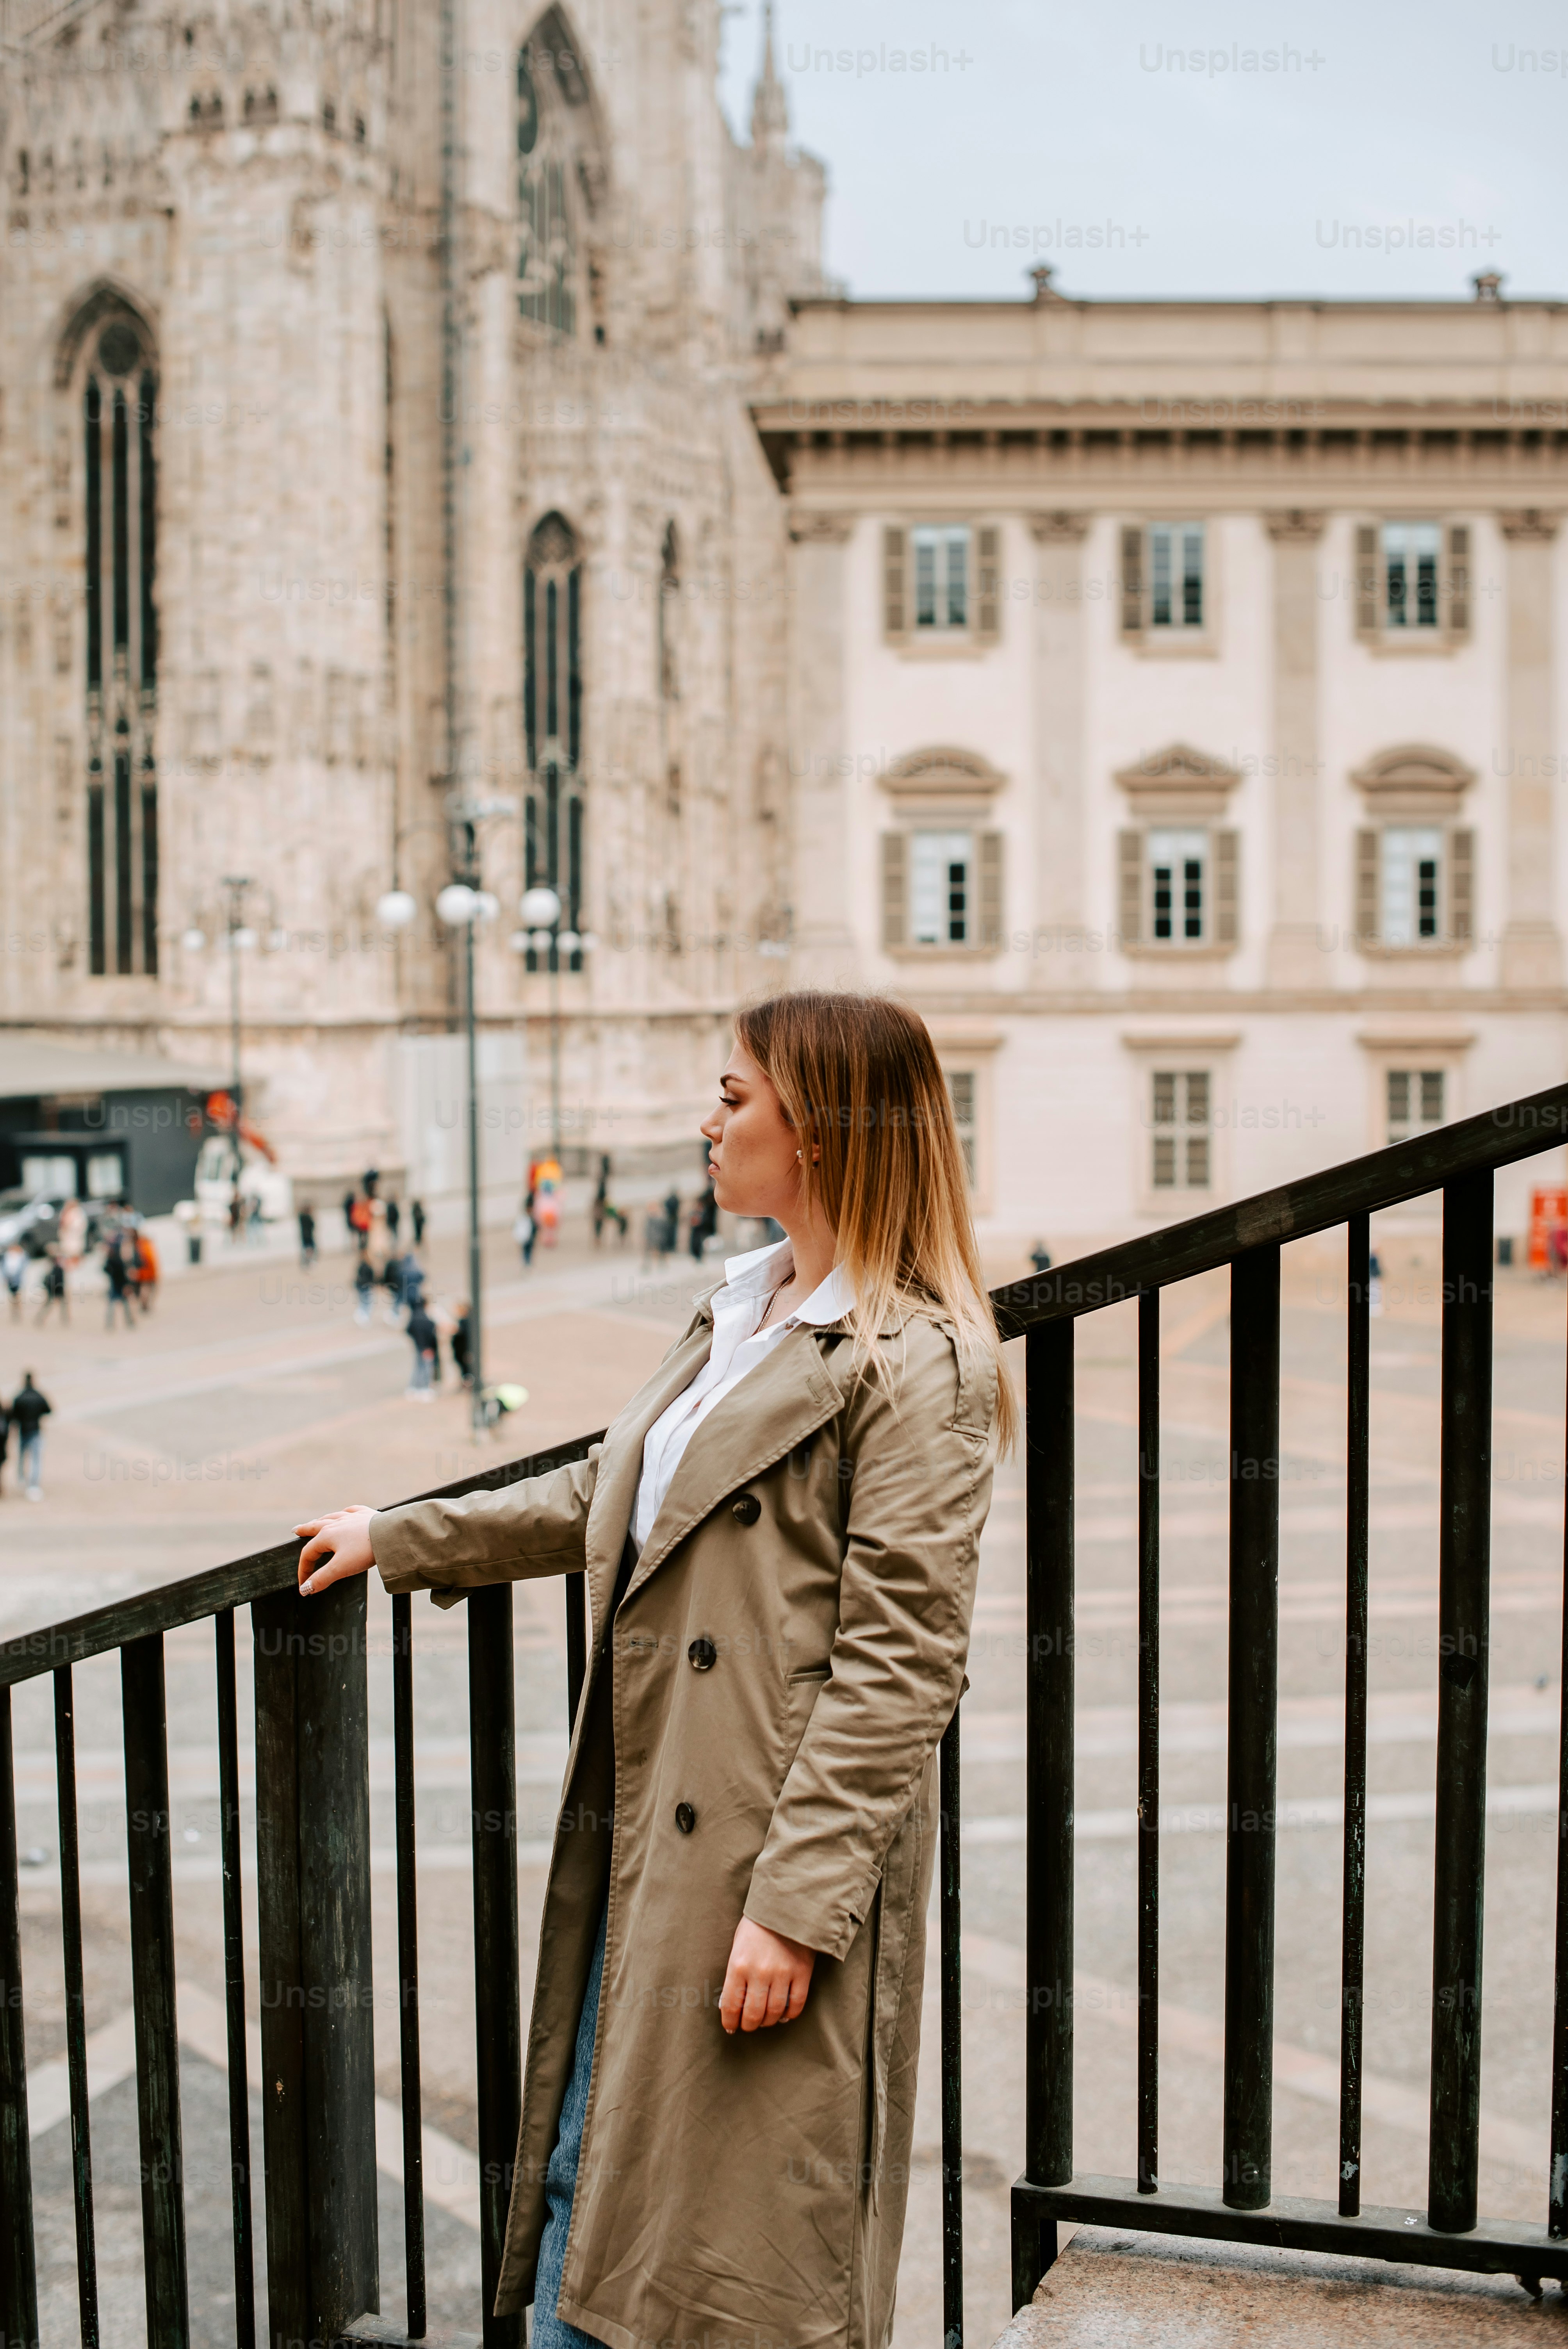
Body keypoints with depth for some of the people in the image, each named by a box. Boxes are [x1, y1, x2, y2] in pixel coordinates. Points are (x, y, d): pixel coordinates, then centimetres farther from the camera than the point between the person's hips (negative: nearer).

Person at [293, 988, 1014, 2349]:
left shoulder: (918, 1364, -13)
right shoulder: (736, 1322, 15)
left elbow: (898, 1666, -18)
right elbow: (599, 1501, 27)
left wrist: (795, 1902, -20)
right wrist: (398, 1538, 32)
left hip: (778, 1866, -8)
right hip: (645, 1852, 9)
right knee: (586, 2213, 17)